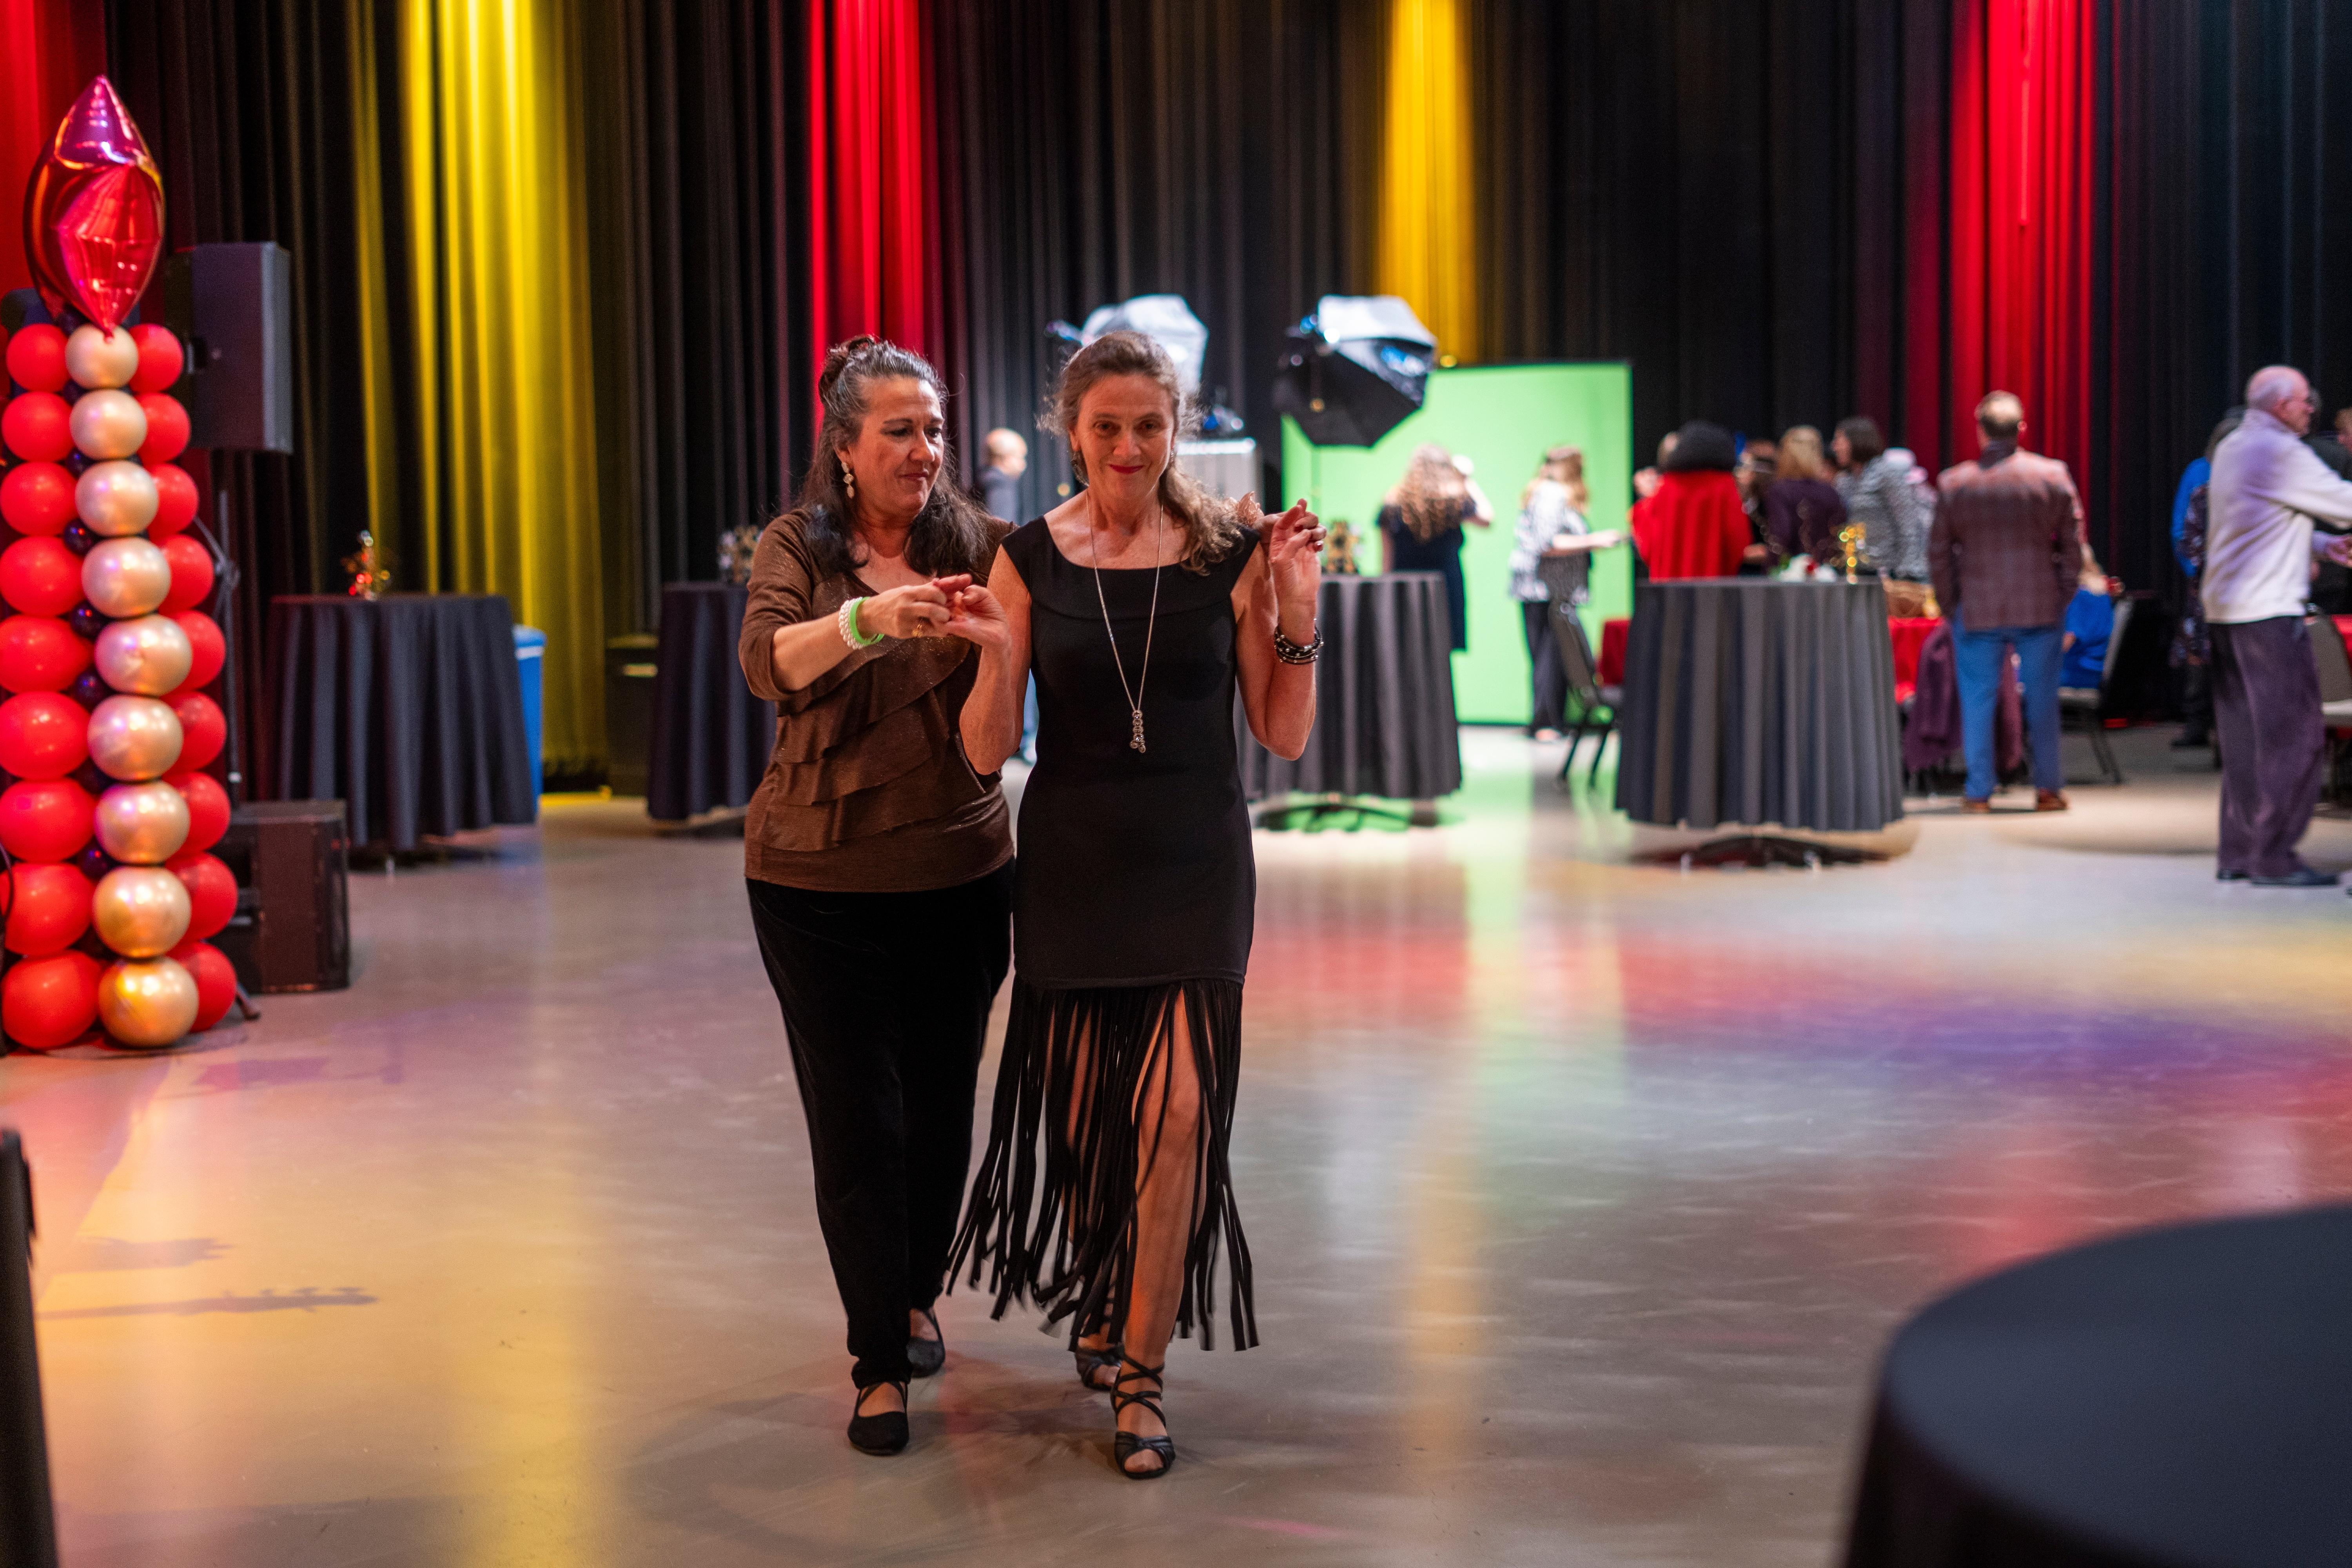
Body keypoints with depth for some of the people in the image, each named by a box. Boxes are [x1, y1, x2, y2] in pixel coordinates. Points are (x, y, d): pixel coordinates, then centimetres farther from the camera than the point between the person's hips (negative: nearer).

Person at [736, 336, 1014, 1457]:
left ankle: (916, 1296, 36)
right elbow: (767, 661, -21)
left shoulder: (974, 541, 2)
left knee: (940, 1103, 12)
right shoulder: (797, 546, -3)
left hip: (959, 869, 2)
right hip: (820, 879, -2)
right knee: (857, 1121, -2)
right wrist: (867, 619, -39)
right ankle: (879, 1363, 9)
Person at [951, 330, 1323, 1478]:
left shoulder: (1229, 552, -3)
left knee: (1177, 1111, -9)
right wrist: (994, 651, -22)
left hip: (1193, 862, -1)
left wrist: (1295, 617, -14)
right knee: (1081, 1111, 11)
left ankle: (1140, 1373, 6)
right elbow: (986, 752, -4)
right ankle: (1101, 1300, 40)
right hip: (1073, 857, 1)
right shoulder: (1030, 557, -2)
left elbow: (1284, 737, 0)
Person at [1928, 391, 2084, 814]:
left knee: (1978, 701, 6)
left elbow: (1938, 553, 1)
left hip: (1977, 610, 0)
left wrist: (1950, 605, 10)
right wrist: (2063, 597, 9)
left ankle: (1979, 791, 8)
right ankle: (2048, 789, 14)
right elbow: (2073, 545, 1)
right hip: (2041, 606, 0)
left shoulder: (1953, 482, -3)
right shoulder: (2053, 475, -3)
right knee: (2042, 698, 9)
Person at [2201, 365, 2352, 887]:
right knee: (2290, 734, -5)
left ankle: (2237, 854, 13)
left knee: (2243, 735, 11)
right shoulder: (2280, 452, -13)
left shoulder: (2231, 447, 17)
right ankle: (2273, 857, -6)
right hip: (2268, 610, -9)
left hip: (2224, 609, 9)